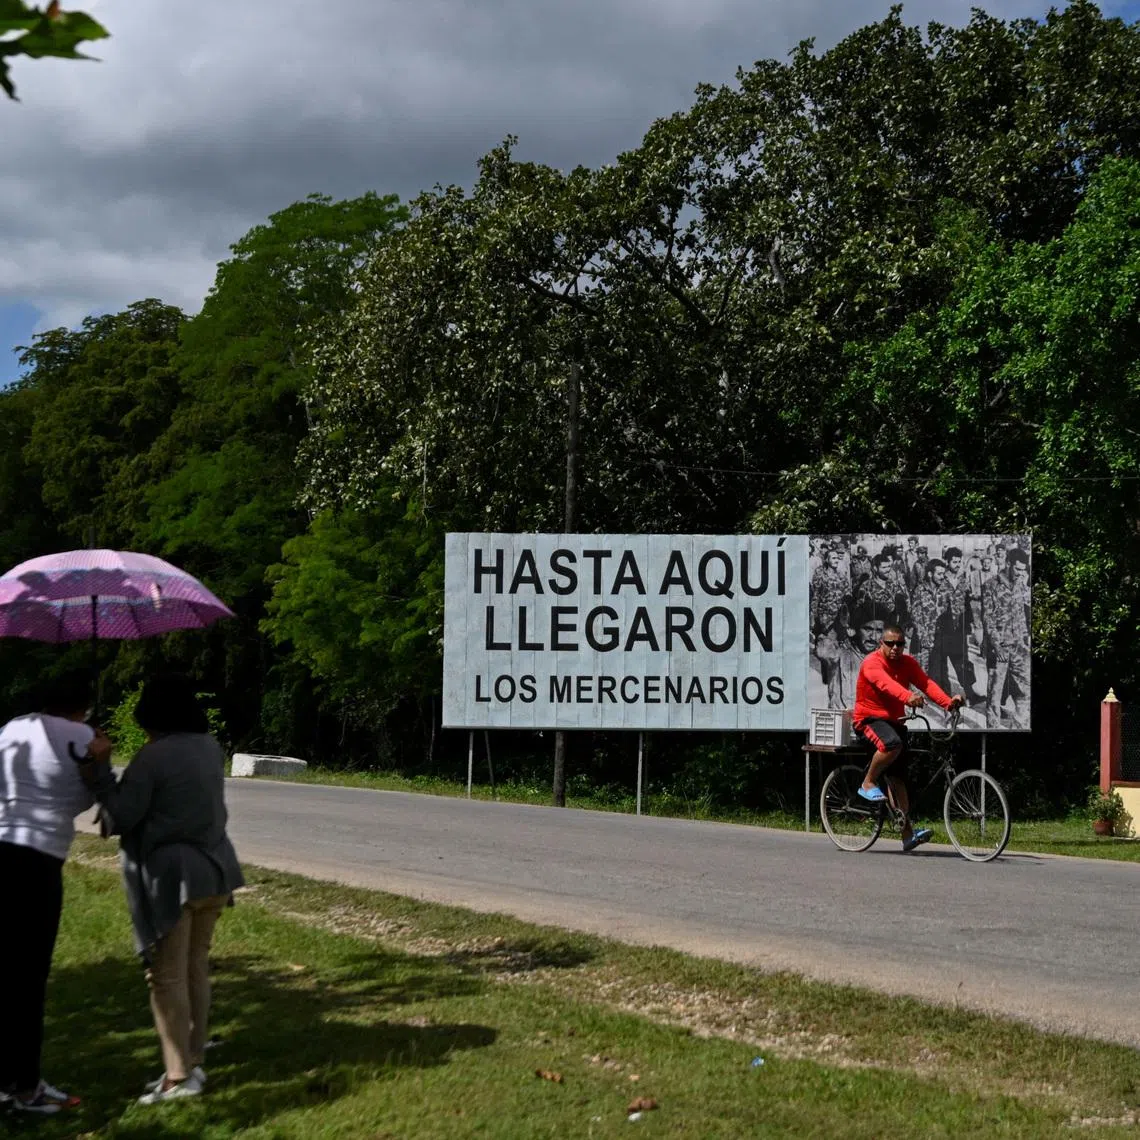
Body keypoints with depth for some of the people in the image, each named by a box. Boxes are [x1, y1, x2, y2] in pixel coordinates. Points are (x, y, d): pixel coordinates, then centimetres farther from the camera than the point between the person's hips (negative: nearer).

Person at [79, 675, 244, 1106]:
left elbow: (120, 818, -13)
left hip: (172, 875, -8)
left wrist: (99, 769, -9)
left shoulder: (152, 756, -15)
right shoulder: (209, 746, 6)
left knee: (167, 976, -2)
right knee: (195, 967, 15)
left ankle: (179, 1077, 0)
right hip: (211, 867, 8)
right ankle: (194, 1062, 21)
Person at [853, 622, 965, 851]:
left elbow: (926, 683, -12)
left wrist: (948, 702, -30)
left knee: (898, 777, 2)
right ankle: (868, 784, -15)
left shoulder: (907, 663, 3)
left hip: (894, 721, 6)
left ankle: (907, 833, 0)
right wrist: (908, 697, -56)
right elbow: (886, 684, -37)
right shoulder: (872, 663, -17)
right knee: (892, 744, -37)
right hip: (869, 719, -6)